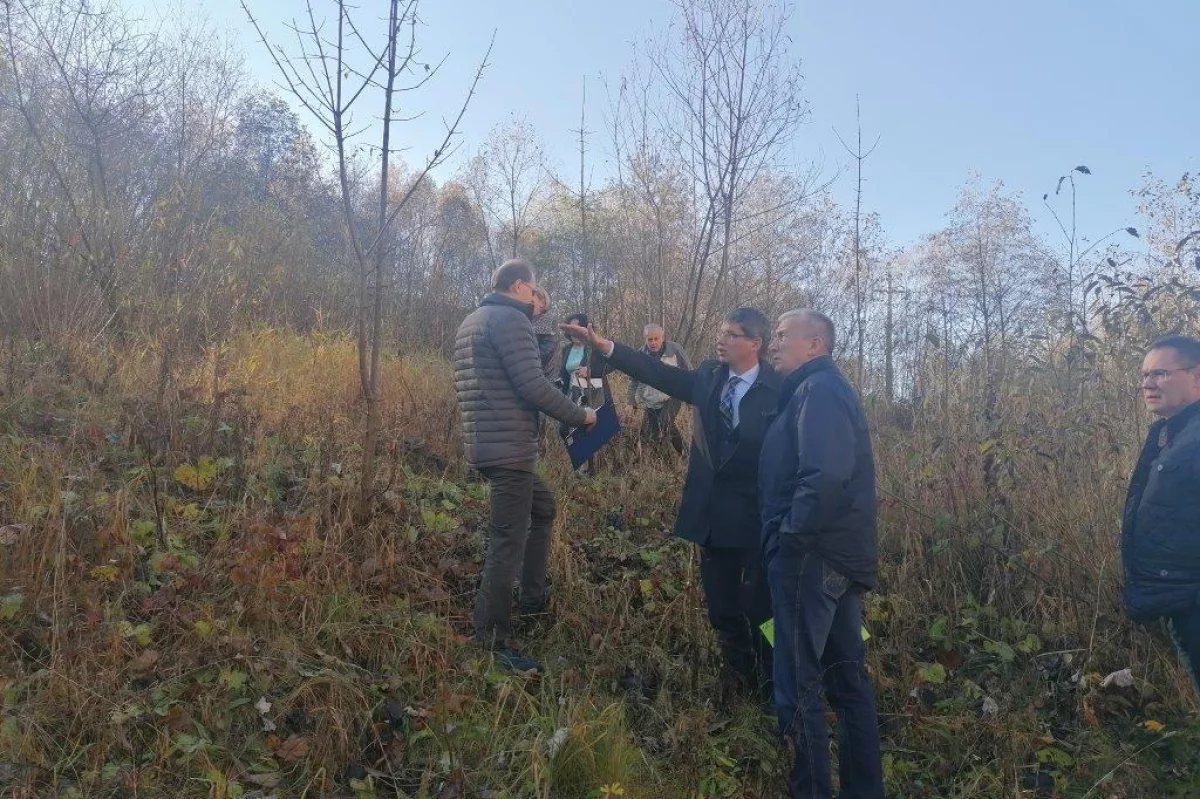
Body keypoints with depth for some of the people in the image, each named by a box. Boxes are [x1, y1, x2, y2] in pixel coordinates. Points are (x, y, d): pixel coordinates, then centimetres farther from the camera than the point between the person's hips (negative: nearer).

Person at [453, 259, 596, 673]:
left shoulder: (471, 322, 18)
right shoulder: (511, 319, -12)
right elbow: (532, 385, -19)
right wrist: (580, 415, -8)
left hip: (485, 444, 10)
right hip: (509, 449, -10)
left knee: (542, 506, 25)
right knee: (508, 542, -6)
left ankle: (533, 598, 30)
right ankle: (492, 643, 0)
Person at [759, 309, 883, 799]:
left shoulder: (818, 390, -12)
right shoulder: (828, 389, 19)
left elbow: (826, 474, -28)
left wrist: (792, 537, -18)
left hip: (813, 555, -10)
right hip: (840, 554, 10)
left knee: (798, 689, -3)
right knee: (848, 679, 17)